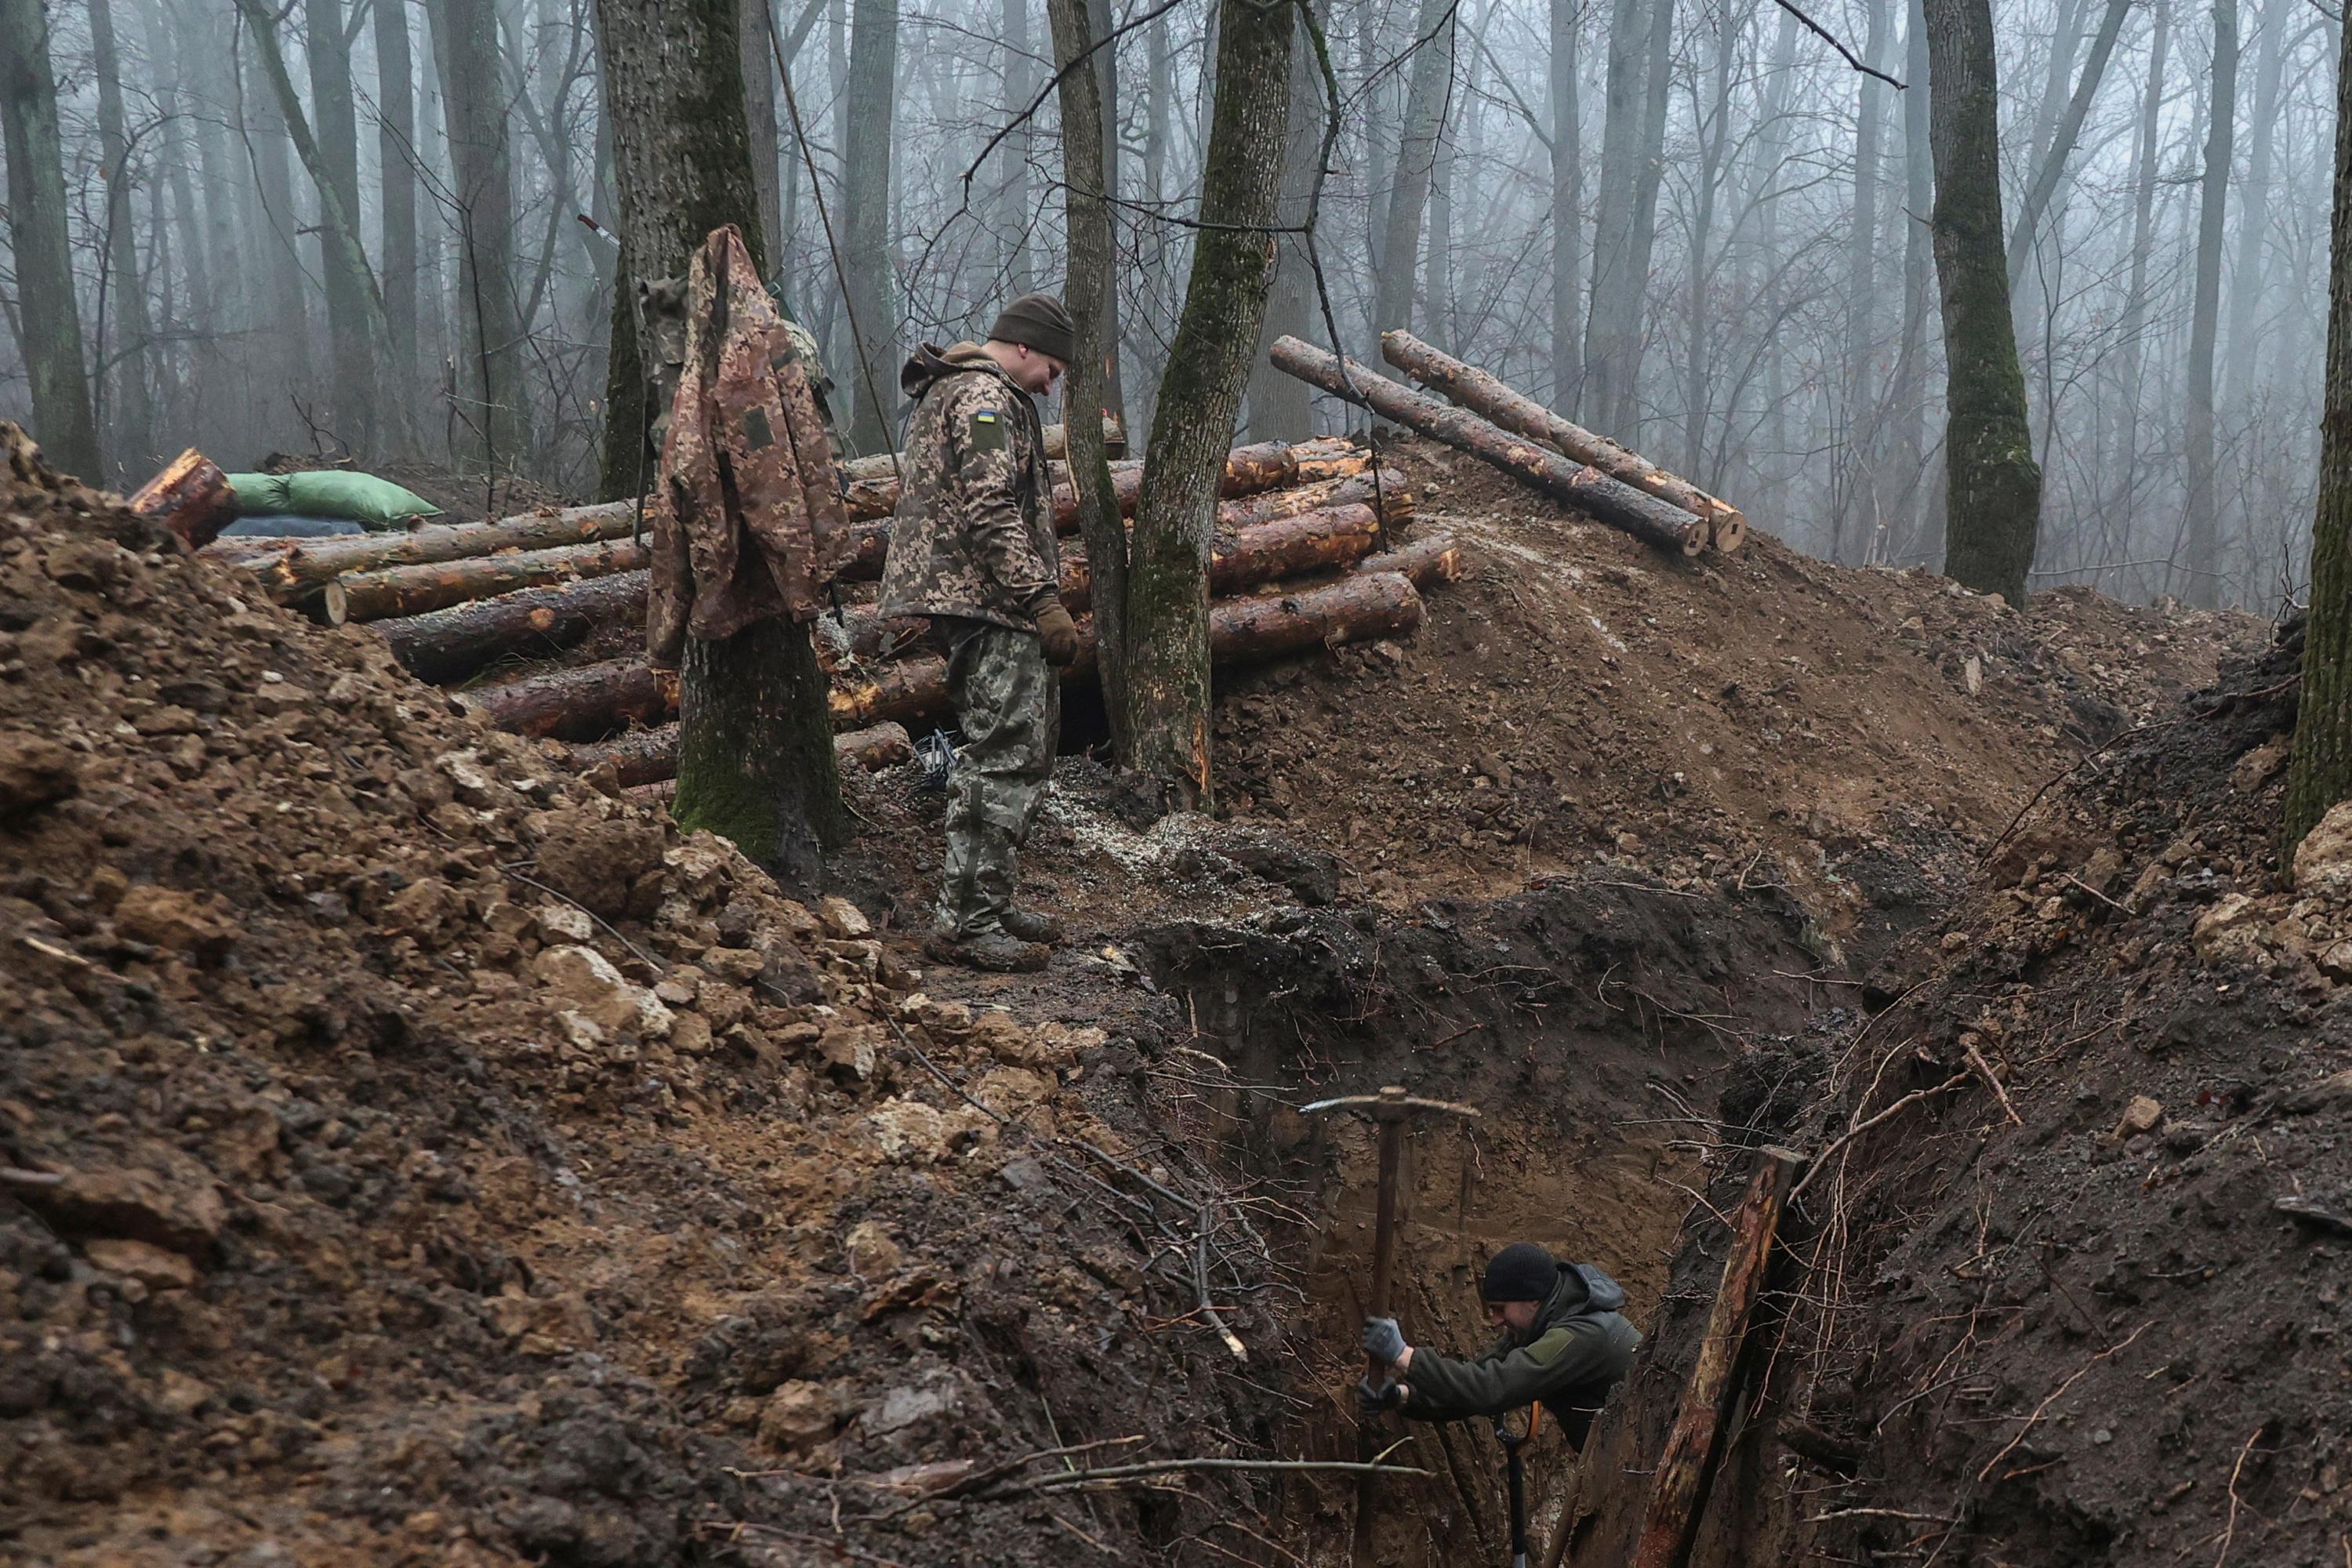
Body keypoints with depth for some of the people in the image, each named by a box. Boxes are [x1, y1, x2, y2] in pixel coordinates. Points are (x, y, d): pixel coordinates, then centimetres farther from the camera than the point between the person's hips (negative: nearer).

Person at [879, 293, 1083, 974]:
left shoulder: (946, 391, 24)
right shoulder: (986, 396, -11)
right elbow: (991, 511, -22)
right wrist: (1043, 601, -21)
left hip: (968, 603, 11)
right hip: (989, 602, -11)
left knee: (1026, 752, 16)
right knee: (1004, 759, -11)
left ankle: (989, 901, 22)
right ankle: (965, 922, -11)